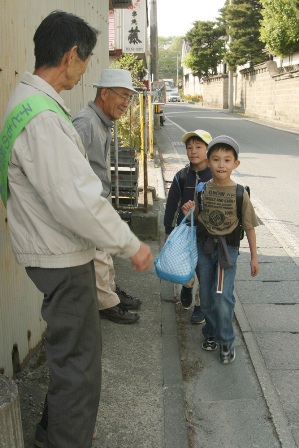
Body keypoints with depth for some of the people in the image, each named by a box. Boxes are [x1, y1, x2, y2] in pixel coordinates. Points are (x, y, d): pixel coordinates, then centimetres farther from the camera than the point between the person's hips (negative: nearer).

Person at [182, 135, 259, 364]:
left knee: (222, 296, -10)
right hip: (204, 246, 3)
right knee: (206, 296, 13)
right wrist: (187, 213, -14)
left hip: (228, 249, -3)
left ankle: (227, 341, 10)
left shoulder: (240, 193, -11)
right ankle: (211, 332, 35)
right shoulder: (201, 189, -4)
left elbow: (249, 226, -3)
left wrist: (254, 257, 1)